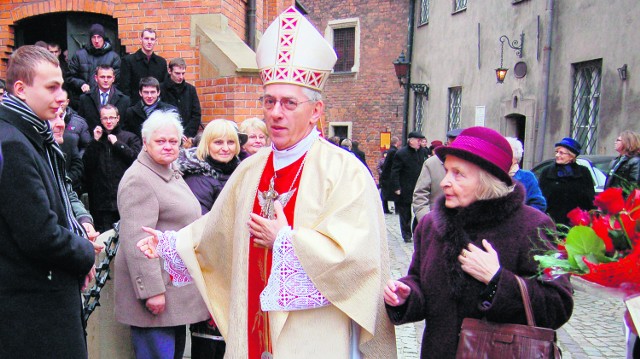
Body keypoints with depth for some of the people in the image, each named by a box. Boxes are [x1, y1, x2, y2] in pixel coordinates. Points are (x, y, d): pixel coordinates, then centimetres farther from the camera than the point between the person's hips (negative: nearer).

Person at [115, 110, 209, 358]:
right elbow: (136, 241, -23)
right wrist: (151, 290, -25)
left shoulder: (172, 174, 15)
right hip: (157, 287, -9)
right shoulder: (139, 179, -15)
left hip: (177, 287, 10)